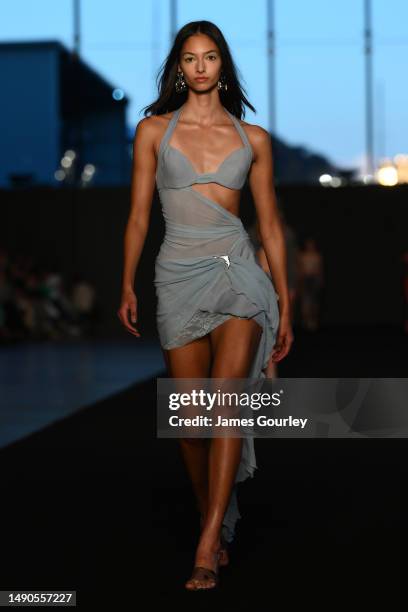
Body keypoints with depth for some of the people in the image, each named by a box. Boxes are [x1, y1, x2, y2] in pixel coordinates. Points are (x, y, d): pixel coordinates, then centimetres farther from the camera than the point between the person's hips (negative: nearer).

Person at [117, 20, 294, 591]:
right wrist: (127, 287, 2)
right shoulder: (154, 130, 7)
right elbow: (138, 216, 9)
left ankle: (208, 546, -17)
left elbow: (270, 225, 11)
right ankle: (215, 525, 19)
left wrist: (286, 304, 10)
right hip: (178, 276, 1)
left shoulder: (253, 138, 8)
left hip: (238, 271, -1)